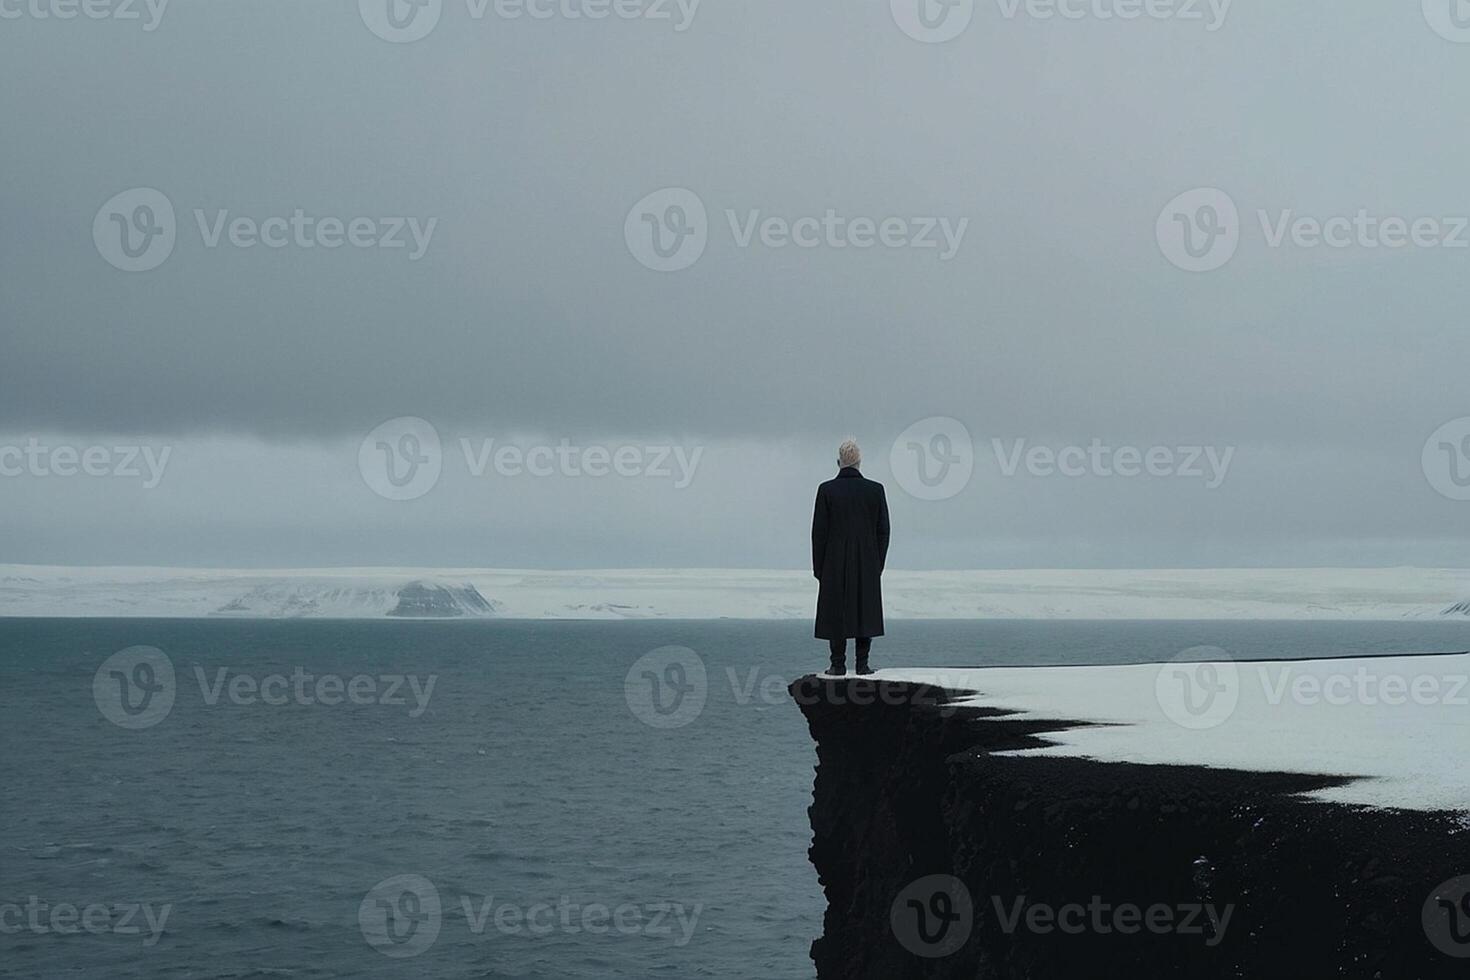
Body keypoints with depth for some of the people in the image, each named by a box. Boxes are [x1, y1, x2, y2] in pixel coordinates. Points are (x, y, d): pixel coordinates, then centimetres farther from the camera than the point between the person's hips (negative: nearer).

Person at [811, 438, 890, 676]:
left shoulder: (827, 490, -6)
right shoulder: (875, 489, -1)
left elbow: (819, 531, -4)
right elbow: (883, 530, 2)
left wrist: (818, 567, 3)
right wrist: (878, 563, 10)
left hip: (835, 564, -1)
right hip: (867, 565, 1)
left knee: (836, 611, 3)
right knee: (866, 610, 6)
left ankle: (838, 664, 1)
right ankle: (862, 663, 4)